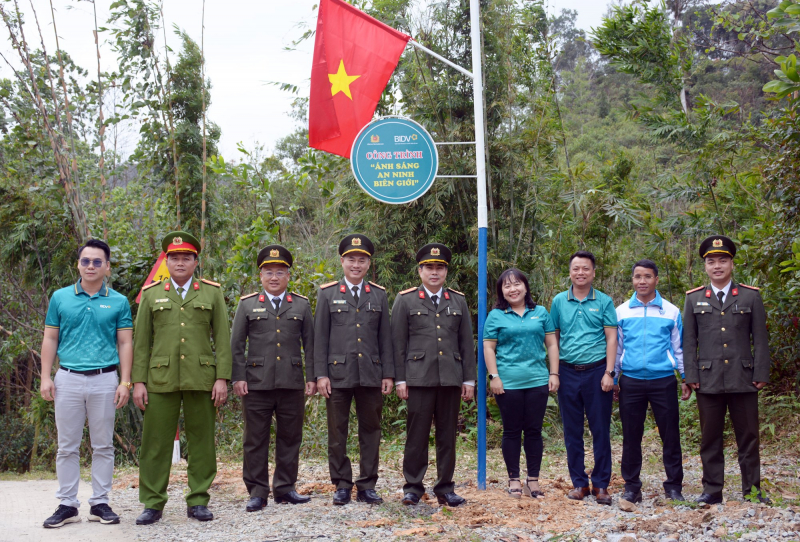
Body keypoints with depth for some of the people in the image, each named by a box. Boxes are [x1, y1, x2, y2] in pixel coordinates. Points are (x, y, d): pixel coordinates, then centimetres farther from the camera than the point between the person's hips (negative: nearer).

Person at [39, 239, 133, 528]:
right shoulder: (60, 298, 6)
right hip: (68, 379, 1)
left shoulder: (118, 302, 4)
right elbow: (50, 339, 7)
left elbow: (125, 343, 3)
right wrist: (45, 377, -1)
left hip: (104, 380, 0)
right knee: (67, 446, 4)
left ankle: (100, 503, 13)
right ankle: (67, 505, 11)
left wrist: (125, 382, -4)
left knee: (103, 446, 5)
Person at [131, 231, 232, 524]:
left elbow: (222, 338, 5)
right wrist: (138, 381, 1)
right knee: (155, 442, 0)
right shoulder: (151, 294, 11)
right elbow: (141, 342, 8)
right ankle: (153, 504, 7)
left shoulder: (212, 293, 9)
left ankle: (198, 502, 12)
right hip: (161, 379, 0)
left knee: (201, 442, 3)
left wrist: (222, 378, -4)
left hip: (201, 379, 0)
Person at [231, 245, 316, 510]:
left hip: (292, 384, 1)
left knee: (290, 438, 6)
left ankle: (285, 488, 17)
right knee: (255, 439, 2)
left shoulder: (302, 305, 11)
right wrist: (237, 377, -3)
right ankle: (257, 491, 9)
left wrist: (312, 376, 4)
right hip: (256, 384, -1)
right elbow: (236, 345, 6)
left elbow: (310, 343, 11)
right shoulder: (247, 304, 8)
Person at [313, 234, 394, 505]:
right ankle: (342, 485, 13)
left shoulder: (379, 295, 10)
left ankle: (367, 486, 14)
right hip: (338, 375, -1)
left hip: (371, 375, 2)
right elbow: (320, 337, 2)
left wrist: (388, 374, 3)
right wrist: (320, 374, -5)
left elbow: (385, 337, 9)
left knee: (370, 431, 5)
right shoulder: (327, 294, 5)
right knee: (337, 433, 3)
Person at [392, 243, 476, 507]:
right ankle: (413, 487, 10)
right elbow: (398, 343, 2)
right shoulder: (405, 300, 5)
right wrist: (400, 379, -3)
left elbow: (467, 343, 12)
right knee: (417, 435, 0)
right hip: (419, 378, -3)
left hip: (451, 379, 3)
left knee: (448, 436, 6)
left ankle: (445, 488, 15)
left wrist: (469, 379, 6)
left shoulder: (458, 301, 12)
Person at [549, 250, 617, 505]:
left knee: (601, 430, 1)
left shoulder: (604, 302, 2)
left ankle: (601, 484, 9)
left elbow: (611, 338, 0)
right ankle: (579, 482, 17)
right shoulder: (559, 301, 7)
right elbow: (553, 338, 10)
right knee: (572, 431, 7)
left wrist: (608, 372, -8)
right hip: (568, 372, 2)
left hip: (596, 371, -2)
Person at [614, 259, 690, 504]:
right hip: (631, 381, 1)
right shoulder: (621, 312, 6)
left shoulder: (671, 312, 4)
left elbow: (678, 348, 9)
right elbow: (616, 348, 11)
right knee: (631, 436, 5)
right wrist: (613, 379, 8)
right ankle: (631, 486, 14)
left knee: (670, 435, 2)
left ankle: (674, 486, 12)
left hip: (663, 380, -1)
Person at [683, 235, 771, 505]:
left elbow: (761, 339, 4)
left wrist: (761, 374, -2)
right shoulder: (694, 299, 8)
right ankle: (712, 490, 13)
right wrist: (691, 376, 0)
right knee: (710, 439, 5)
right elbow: (689, 341, 7)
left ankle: (752, 490, 14)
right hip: (708, 380, 1)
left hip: (743, 380, -1)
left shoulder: (751, 296, 5)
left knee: (748, 437, 5)